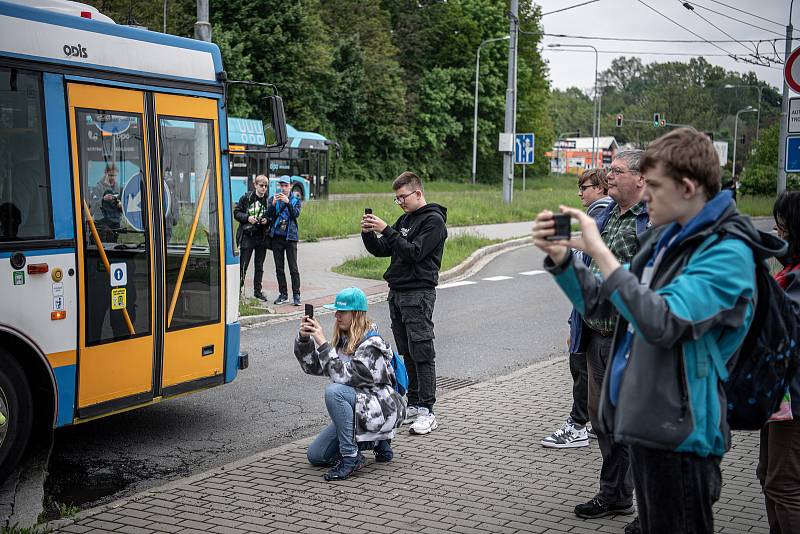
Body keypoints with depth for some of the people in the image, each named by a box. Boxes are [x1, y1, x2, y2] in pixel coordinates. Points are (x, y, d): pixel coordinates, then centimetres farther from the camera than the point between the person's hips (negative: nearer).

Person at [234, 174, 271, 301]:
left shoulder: (268, 201, 5)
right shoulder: (246, 198, -1)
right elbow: (236, 213, 1)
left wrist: (267, 220, -8)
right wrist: (247, 218, -14)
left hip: (262, 237, 3)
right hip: (247, 235, -3)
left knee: (259, 266, 9)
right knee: (243, 264, -3)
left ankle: (257, 291, 18)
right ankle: (238, 289, 5)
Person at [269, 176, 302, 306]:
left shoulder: (296, 200, 6)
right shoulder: (274, 198, 8)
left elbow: (296, 214, -13)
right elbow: (269, 216, -4)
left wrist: (287, 202, -26)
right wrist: (273, 204, -21)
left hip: (290, 237, -2)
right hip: (277, 237, 2)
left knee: (293, 268, -5)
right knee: (279, 268, 7)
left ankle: (296, 295, -1)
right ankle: (283, 294, 15)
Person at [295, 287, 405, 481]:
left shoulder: (372, 344, -18)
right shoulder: (343, 340, 6)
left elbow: (346, 375, -29)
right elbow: (313, 366, 6)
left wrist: (322, 343, -29)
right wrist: (304, 339, -10)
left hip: (380, 411, -9)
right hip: (356, 409, 9)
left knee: (334, 391, -33)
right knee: (315, 456, 5)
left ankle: (351, 458, -23)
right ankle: (376, 442, 16)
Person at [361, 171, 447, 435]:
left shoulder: (433, 220, -8)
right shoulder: (404, 220, 18)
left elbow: (413, 252, -18)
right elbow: (380, 250, 16)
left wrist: (386, 230, -19)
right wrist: (368, 233, -2)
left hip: (418, 294, -8)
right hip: (397, 293, 8)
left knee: (422, 353, -9)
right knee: (407, 354, 10)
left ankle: (426, 412, -7)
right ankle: (413, 405, 17)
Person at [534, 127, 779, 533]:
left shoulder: (727, 253, -17)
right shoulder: (665, 237, 10)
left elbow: (662, 323, -32)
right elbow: (598, 302, 15)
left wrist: (599, 251, -29)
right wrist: (559, 256, -2)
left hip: (678, 432, -8)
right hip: (643, 420, 8)